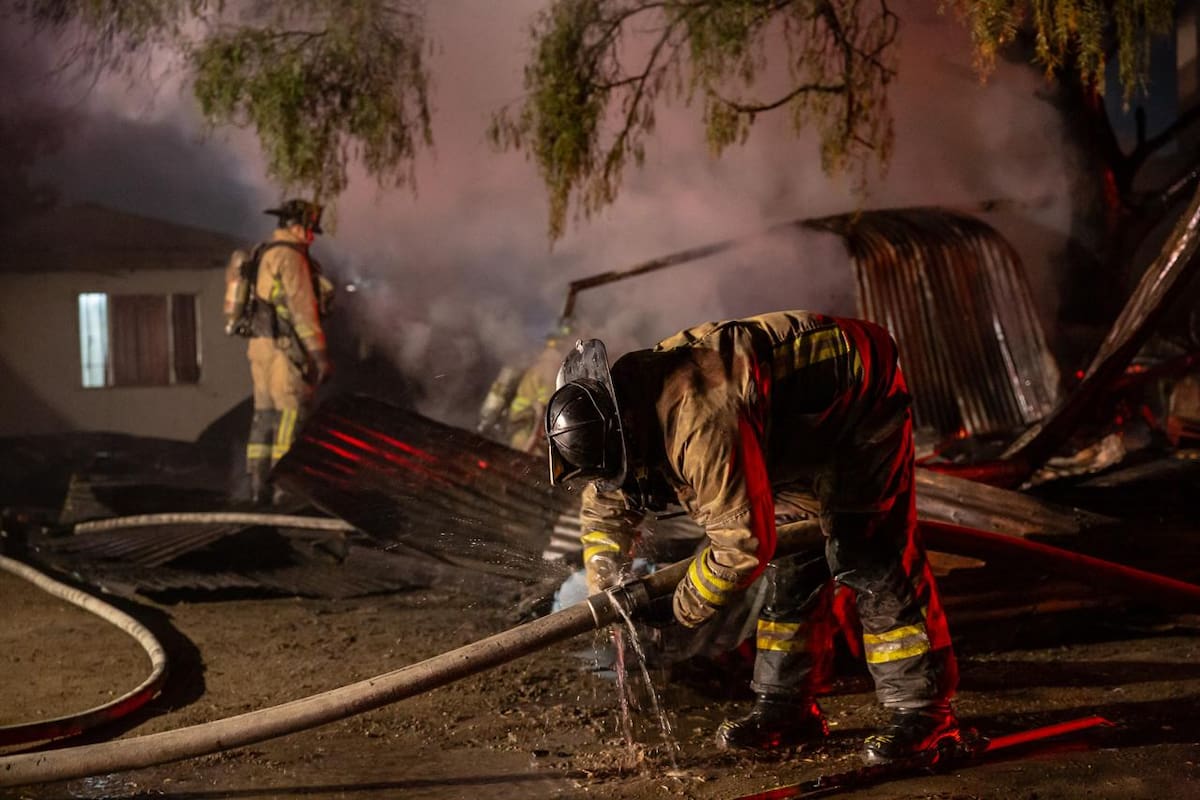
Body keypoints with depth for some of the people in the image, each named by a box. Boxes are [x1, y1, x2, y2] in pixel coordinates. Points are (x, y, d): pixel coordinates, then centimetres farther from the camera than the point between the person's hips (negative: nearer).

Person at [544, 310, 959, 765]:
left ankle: (925, 713, -8)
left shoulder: (700, 424, -38)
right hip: (800, 425, 10)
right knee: (792, 554, 10)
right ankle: (786, 708, 17)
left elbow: (744, 542, -34)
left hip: (858, 394, -10)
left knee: (864, 555, -14)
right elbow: (605, 504, 8)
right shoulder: (620, 410, -7)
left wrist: (687, 606, -18)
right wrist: (604, 588, -5)